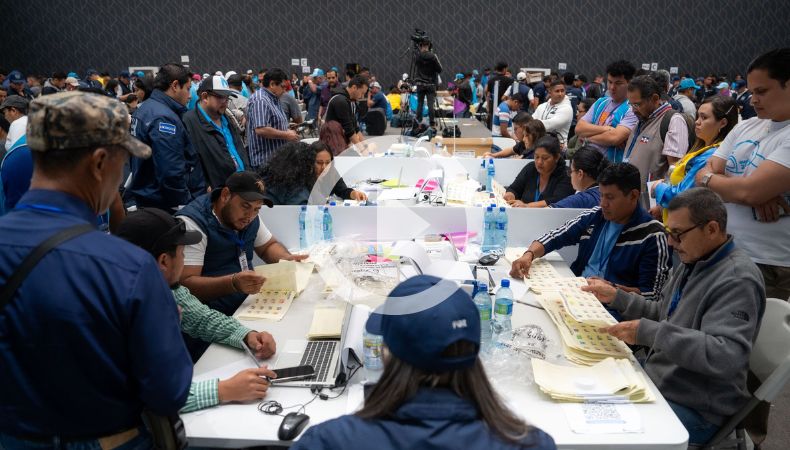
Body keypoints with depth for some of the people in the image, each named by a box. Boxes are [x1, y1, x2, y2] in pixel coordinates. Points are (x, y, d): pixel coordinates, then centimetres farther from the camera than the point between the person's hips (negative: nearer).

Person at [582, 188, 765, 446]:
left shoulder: (737, 281, -21)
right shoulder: (692, 262, 9)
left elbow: (726, 356, -32)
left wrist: (648, 333, -34)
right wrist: (616, 296, 7)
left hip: (693, 408, -9)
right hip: (657, 382, 9)